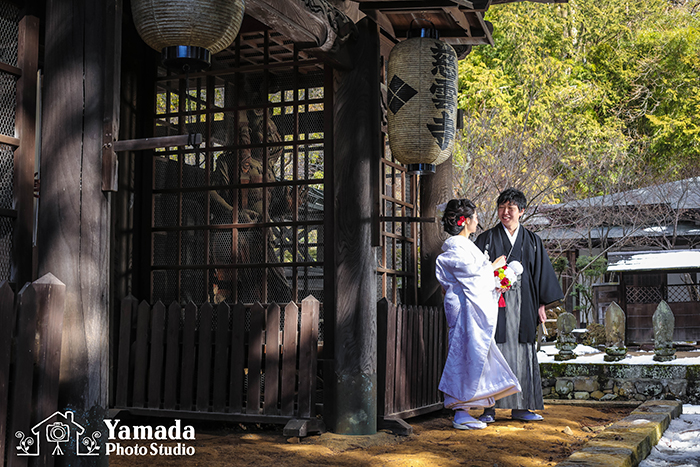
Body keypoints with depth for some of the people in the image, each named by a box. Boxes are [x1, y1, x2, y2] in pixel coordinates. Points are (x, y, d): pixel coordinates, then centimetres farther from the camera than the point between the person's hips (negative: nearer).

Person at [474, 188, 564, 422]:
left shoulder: (532, 241, 12)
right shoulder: (487, 239, 5)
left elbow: (542, 273, 13)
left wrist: (541, 305, 7)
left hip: (522, 305, 3)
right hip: (495, 302, -3)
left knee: (522, 354, 4)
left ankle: (519, 407, 12)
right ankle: (490, 407, -2)